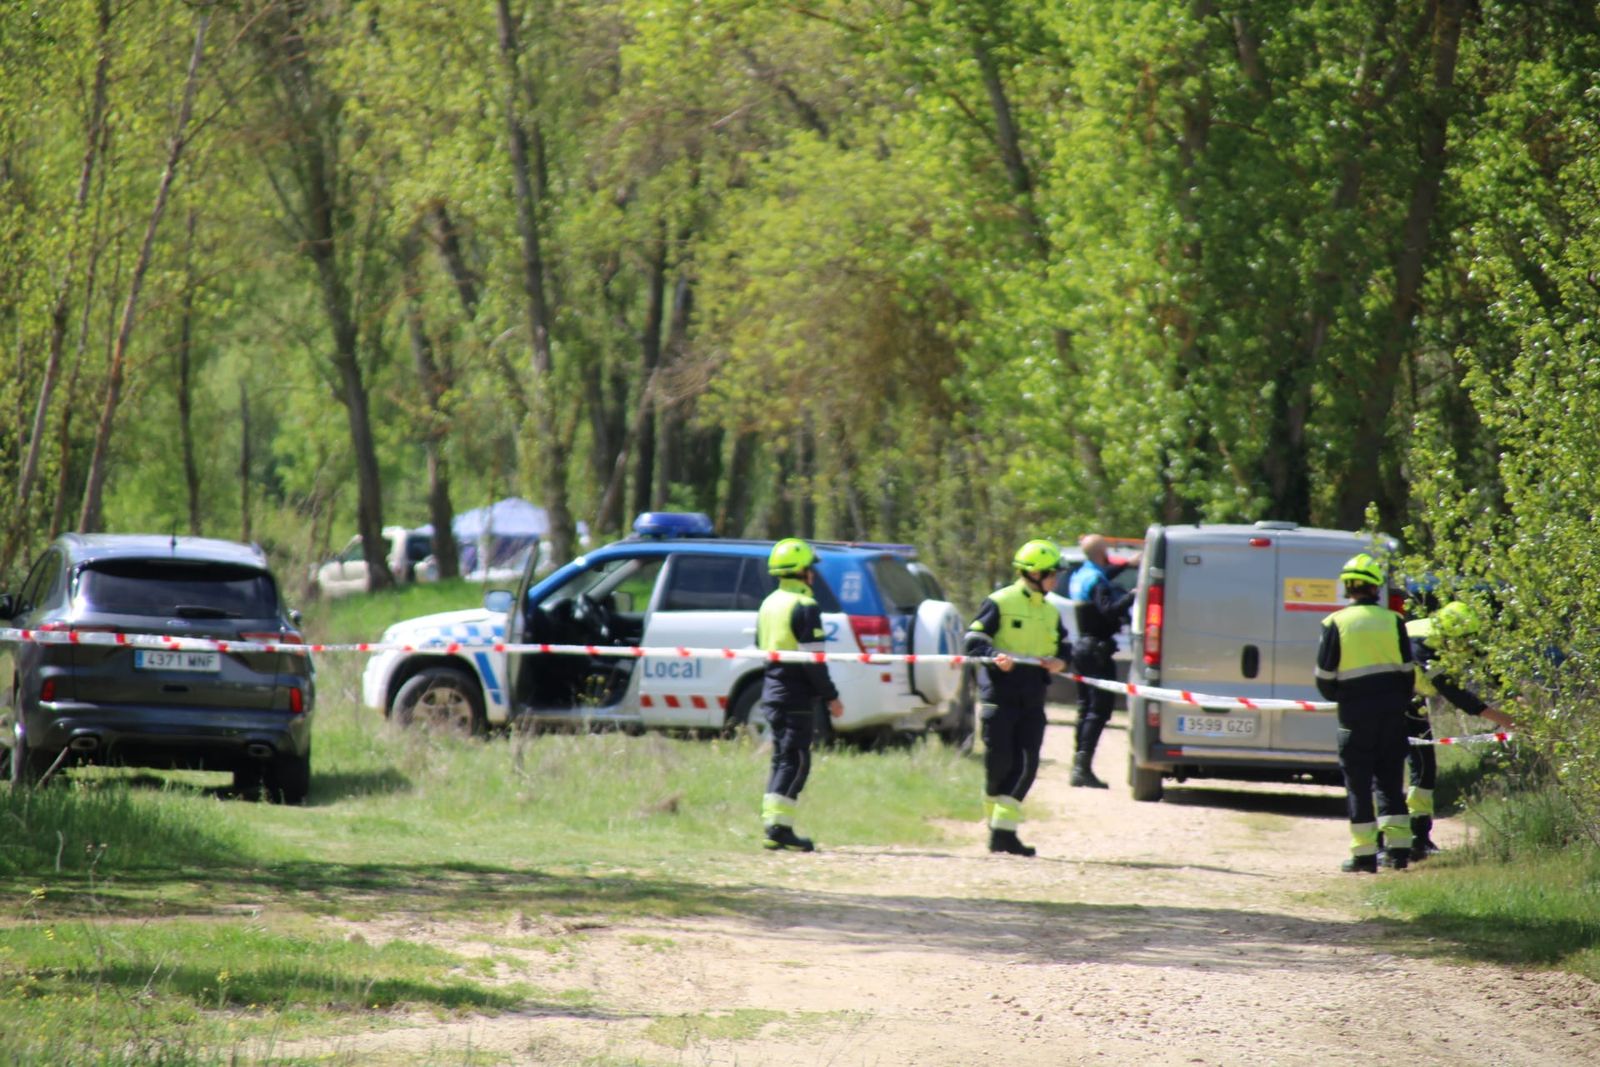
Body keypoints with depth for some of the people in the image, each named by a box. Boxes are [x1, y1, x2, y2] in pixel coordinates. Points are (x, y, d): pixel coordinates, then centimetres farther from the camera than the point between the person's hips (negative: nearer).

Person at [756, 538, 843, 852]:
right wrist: (830, 696, -11)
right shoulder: (804, 607, -13)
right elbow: (813, 659, -17)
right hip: (797, 697, -8)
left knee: (782, 759, 12)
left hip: (772, 693, 8)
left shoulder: (769, 604, 14)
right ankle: (779, 825, -14)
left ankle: (772, 826, 10)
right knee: (795, 760, -7)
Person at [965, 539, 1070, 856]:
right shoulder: (999, 603, -3)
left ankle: (1003, 831, -2)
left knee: (1026, 766, -4)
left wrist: (1059, 661, 2)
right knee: (999, 764, -3)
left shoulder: (1051, 613, 17)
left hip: (1032, 700, 5)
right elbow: (973, 642, -6)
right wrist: (995, 656, -25)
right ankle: (995, 821, 12)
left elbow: (1063, 649, 25)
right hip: (999, 696, -5)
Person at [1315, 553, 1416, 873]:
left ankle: (1364, 855, 1)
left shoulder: (1336, 623, -6)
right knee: (1390, 781, 12)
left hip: (1356, 714, -3)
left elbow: (1325, 678, -3)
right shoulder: (1392, 621, 2)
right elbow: (1407, 670, 6)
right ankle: (1399, 849, 7)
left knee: (1358, 784, 3)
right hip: (1392, 710, 3)